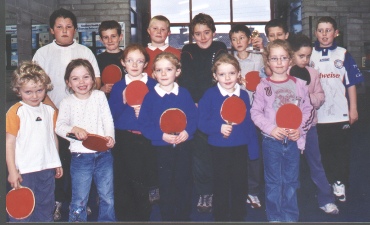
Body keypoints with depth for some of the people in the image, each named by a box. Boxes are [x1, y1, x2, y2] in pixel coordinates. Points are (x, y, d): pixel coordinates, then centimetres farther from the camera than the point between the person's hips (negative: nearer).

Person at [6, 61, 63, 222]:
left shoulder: (50, 111, 7)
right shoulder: (15, 112, -8)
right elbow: (9, 142, -9)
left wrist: (57, 163, 17)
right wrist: (12, 171, -12)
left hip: (47, 169, 5)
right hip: (24, 171, -5)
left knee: (46, 210, 17)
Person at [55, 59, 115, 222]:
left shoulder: (100, 96, 5)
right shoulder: (67, 102, 1)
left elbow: (108, 120, -2)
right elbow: (59, 126, -10)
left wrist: (110, 137, -21)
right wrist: (73, 129, -31)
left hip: (103, 153, 2)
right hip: (80, 155, -1)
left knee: (107, 198, 13)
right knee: (79, 201, 7)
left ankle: (107, 220, 31)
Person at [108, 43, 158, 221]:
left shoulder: (153, 85, 3)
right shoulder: (118, 87, 7)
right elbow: (110, 115, 1)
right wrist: (123, 101, -13)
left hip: (146, 140, -1)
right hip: (123, 141, 1)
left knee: (144, 184, 5)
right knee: (122, 185, 6)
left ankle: (143, 218, 23)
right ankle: (124, 218, 23)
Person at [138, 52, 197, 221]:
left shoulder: (184, 94, 0)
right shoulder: (150, 97, -4)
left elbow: (194, 116, 0)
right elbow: (144, 124, -7)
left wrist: (187, 132, -18)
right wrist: (162, 136, -20)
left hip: (183, 147, 1)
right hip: (162, 148, -1)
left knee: (184, 184, 11)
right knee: (166, 187, 9)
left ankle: (184, 217, 28)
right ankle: (167, 218, 26)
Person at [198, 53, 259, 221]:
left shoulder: (243, 95, 2)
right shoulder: (210, 95, -7)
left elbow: (249, 123, 5)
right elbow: (201, 122, -9)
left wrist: (253, 148, 5)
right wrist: (219, 128, -25)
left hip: (241, 148, 3)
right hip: (219, 149, -2)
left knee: (240, 185, 14)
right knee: (221, 187, 10)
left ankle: (238, 217, 32)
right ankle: (220, 217, 27)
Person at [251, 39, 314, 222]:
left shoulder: (299, 84, 1)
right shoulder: (263, 86, -4)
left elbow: (307, 110, 4)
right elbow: (255, 112, -5)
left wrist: (300, 129, -10)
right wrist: (271, 129, -17)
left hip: (293, 140, 2)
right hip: (271, 140, -1)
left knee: (291, 181, 13)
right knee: (273, 182, 9)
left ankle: (291, 217, 28)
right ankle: (275, 217, 23)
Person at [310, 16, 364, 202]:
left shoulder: (343, 55, 1)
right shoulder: (310, 55, 3)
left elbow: (351, 83, 2)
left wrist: (353, 109, -1)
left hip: (340, 113, 0)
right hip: (317, 114, 1)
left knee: (341, 150, 8)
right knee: (322, 150, 9)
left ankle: (340, 184, 21)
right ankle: (325, 183, 23)